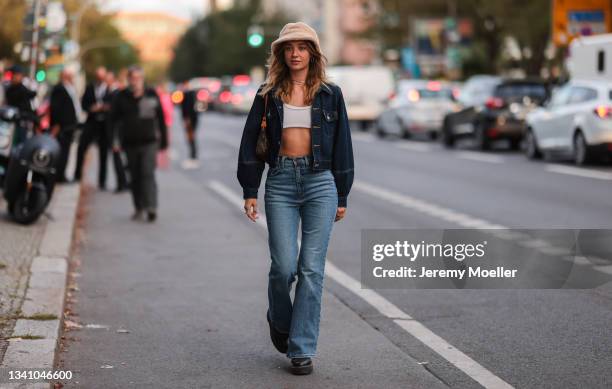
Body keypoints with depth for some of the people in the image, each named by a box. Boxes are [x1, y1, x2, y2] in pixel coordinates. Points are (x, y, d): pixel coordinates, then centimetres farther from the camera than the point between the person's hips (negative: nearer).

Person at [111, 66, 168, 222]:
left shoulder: (152, 96, 3)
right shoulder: (121, 98, 4)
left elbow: (161, 119, 8)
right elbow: (114, 120, 7)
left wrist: (163, 142, 7)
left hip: (149, 142, -2)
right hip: (130, 144, 2)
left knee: (148, 174, -15)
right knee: (134, 177, 9)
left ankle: (151, 207, -21)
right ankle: (139, 208, 20)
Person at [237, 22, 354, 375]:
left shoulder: (330, 94, 7)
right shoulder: (268, 94, 8)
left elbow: (342, 146, 9)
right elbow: (251, 143, 8)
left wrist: (342, 197, 7)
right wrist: (250, 191, 2)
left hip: (320, 182, 0)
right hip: (280, 182, 0)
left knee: (312, 268, -3)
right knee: (284, 266, -7)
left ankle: (302, 349, 5)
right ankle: (279, 319, 26)